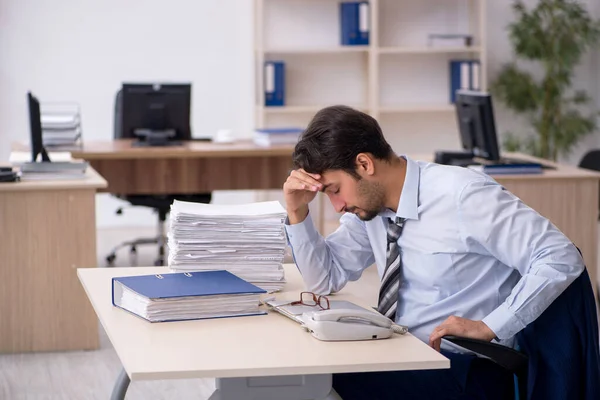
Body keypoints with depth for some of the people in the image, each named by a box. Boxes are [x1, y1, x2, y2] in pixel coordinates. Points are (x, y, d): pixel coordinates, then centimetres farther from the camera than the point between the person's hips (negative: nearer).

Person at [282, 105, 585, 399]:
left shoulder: (463, 196, -18)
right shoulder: (371, 201, 4)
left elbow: (562, 259, -19)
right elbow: (325, 279, 14)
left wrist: (489, 327, -23)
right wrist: (297, 210, -1)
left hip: (464, 368, -7)